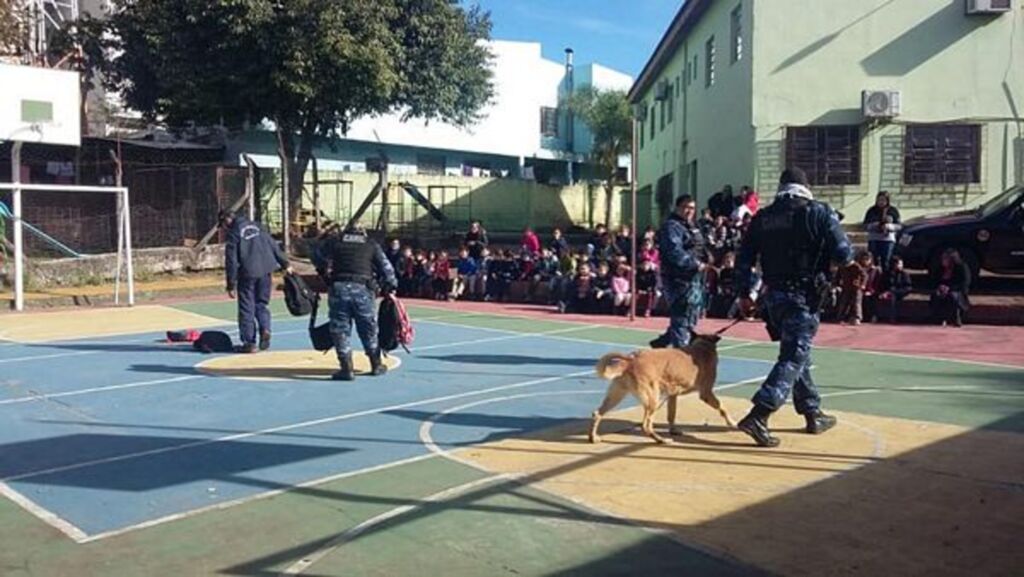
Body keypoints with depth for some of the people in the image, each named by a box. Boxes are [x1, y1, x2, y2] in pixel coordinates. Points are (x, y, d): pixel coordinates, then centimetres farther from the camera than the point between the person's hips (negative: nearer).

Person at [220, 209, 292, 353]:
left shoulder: (233, 233, -4)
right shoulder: (256, 226, 11)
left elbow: (231, 260, -6)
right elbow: (273, 245, 12)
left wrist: (231, 285, -2)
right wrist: (285, 264, 17)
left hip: (247, 273, -5)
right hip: (266, 271, 5)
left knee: (247, 308, 6)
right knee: (262, 303, 19)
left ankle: (249, 342, 9)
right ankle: (265, 328, -5)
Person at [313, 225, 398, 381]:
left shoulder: (334, 240, 15)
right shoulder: (372, 245, 16)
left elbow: (317, 257, 18)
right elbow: (385, 267, 14)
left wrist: (325, 272, 33)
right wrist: (390, 286, 24)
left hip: (338, 287, -1)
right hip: (363, 289, 1)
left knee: (340, 329, 6)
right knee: (369, 328, 14)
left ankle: (347, 369, 1)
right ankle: (376, 365, 26)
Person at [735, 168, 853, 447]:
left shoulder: (763, 217, 8)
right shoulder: (819, 213, -6)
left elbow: (744, 259, 8)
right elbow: (844, 254, -9)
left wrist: (745, 293, 15)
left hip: (774, 295, 6)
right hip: (804, 296, -6)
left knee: (797, 353, 19)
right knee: (793, 357, -6)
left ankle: (813, 414, 29)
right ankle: (758, 416, -19)